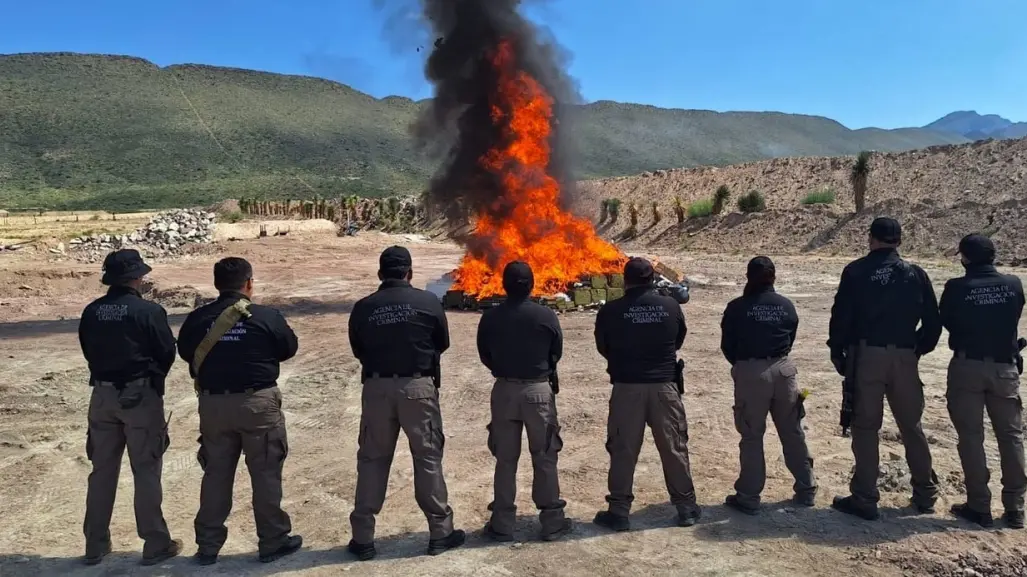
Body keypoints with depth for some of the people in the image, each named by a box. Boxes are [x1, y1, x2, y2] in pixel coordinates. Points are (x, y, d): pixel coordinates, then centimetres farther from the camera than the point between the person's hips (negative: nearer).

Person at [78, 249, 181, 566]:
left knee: (102, 471, 15)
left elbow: (88, 351, 10)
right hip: (140, 395, -5)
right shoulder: (148, 311, -14)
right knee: (146, 471, 4)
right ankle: (155, 544, 11)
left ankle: (96, 545, 24)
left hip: (103, 394, 5)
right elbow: (167, 353, -7)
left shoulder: (91, 311, 1)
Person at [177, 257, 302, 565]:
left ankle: (208, 545, 23)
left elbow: (185, 352, 12)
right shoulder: (267, 316, -11)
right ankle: (272, 541, 16)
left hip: (213, 404, 4)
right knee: (266, 473, 8)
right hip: (257, 402, -3)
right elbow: (289, 348, 2)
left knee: (216, 474, 15)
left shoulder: (197, 318, -3)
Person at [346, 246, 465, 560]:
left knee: (372, 459, 12)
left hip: (376, 388, 2)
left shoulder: (362, 308, -1)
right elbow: (442, 344, 7)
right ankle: (440, 532, 17)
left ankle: (362, 538, 16)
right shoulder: (428, 302, -5)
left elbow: (358, 350, 9)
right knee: (428, 457, 9)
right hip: (418, 387, -1)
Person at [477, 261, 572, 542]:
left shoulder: (490, 317, -6)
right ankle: (552, 521, 14)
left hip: (504, 390, 1)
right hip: (539, 390, -1)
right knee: (544, 457, 8)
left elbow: (485, 355, 3)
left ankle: (502, 524, 13)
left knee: (505, 459, 9)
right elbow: (557, 353, 2)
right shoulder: (546, 315, -9)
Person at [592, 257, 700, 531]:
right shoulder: (671, 306, -3)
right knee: (674, 447, 13)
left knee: (623, 450, 7)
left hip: (627, 387, -2)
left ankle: (619, 511, 12)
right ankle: (686, 506, 22)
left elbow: (603, 348, 5)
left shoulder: (611, 311, -9)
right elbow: (679, 341, 12)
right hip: (664, 385, 2)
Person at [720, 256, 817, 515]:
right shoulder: (787, 306, 3)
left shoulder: (737, 307, -8)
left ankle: (748, 496, 7)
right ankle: (806, 489, 25)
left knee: (751, 436, 3)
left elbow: (727, 345, -1)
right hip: (783, 370, 4)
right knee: (792, 433, 15)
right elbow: (790, 340, 9)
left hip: (750, 372, -3)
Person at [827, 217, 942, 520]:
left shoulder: (857, 271, -3)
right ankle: (925, 494, 26)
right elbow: (933, 321, 5)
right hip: (904, 358, 3)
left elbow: (841, 316, -7)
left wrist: (838, 353, 4)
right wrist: (919, 349, 18)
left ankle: (865, 498, 5)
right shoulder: (915, 274, 5)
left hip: (865, 355, -3)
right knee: (911, 426, 16)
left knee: (865, 427, 3)